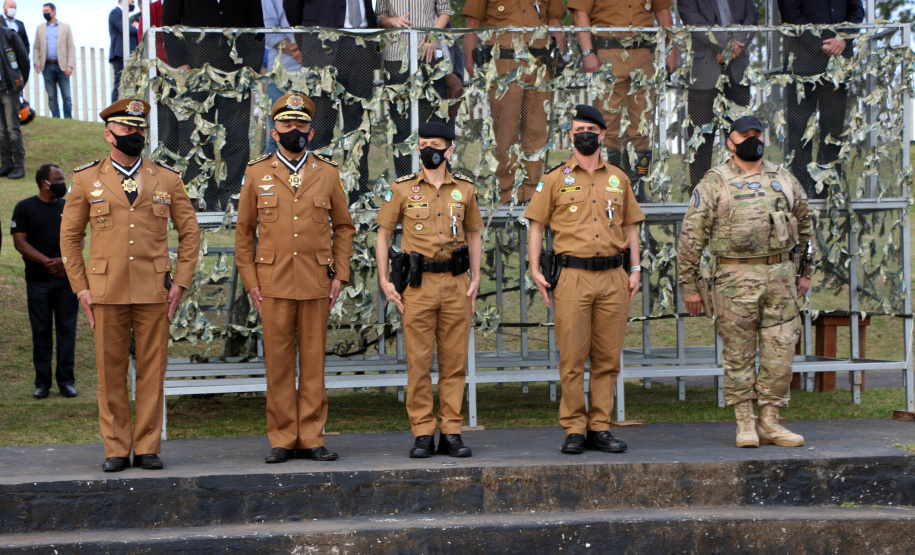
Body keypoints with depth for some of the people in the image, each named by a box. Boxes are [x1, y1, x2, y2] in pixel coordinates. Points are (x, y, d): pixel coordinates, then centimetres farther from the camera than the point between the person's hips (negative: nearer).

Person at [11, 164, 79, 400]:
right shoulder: (24, 208, 2)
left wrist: (63, 261, -10)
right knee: (41, 331, 2)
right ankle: (42, 382, 10)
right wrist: (47, 262, -14)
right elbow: (20, 242, -5)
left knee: (67, 328, 2)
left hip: (67, 278, 2)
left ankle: (66, 380, 9)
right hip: (38, 281, -2)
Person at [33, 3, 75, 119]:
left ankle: (68, 120, 1)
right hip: (47, 67, 2)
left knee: (66, 96, -5)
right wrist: (36, 62, -3)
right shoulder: (40, 28, 14)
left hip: (62, 66, -2)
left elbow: (71, 47, 4)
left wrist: (70, 65, -7)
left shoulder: (65, 27, 8)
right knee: (51, 97, 1)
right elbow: (36, 48, 15)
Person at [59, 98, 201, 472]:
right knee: (110, 373, 2)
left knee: (152, 372, 2)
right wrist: (80, 287, 2)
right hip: (107, 292, 0)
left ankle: (147, 448, 10)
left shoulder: (167, 179, 8)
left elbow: (190, 232, 10)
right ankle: (116, 449, 11)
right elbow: (69, 236, 9)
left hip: (154, 291, 0)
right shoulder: (87, 179, 6)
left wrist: (180, 283, 2)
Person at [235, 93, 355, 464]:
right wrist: (250, 280, 1)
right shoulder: (257, 173, 6)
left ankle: (311, 438, 10)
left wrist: (339, 275, 3)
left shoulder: (328, 174, 8)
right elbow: (244, 231, 9)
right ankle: (282, 440, 8)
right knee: (278, 363, 1)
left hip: (316, 283, 1)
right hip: (273, 283, -1)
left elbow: (344, 227, 13)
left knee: (314, 362, 3)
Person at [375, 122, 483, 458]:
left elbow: (474, 234, 16)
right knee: (418, 362, -1)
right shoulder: (402, 189, 3)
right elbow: (384, 234, 7)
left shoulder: (465, 190, 8)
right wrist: (384, 280, -3)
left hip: (455, 284, 2)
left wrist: (475, 279, 5)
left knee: (455, 361, 3)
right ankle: (423, 434, 5)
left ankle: (451, 433, 10)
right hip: (418, 284, -2)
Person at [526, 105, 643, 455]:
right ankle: (574, 430, 3)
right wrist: (534, 269, -5)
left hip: (612, 277, 3)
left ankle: (600, 428, 10)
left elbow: (630, 226, 18)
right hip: (572, 276, -3)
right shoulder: (555, 179, 6)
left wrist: (635, 269, 8)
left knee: (608, 358, 4)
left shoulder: (618, 179, 15)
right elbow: (537, 225, 6)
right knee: (572, 359, -3)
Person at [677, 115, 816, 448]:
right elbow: (691, 236, -2)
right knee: (738, 354, 1)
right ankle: (745, 424, 10)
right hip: (735, 277, -4)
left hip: (780, 275, 4)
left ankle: (769, 423, 12)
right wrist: (689, 285, -5)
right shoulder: (714, 183, -1)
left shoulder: (784, 180, 13)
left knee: (780, 351, 2)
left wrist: (807, 271, 20)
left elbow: (805, 226, 23)